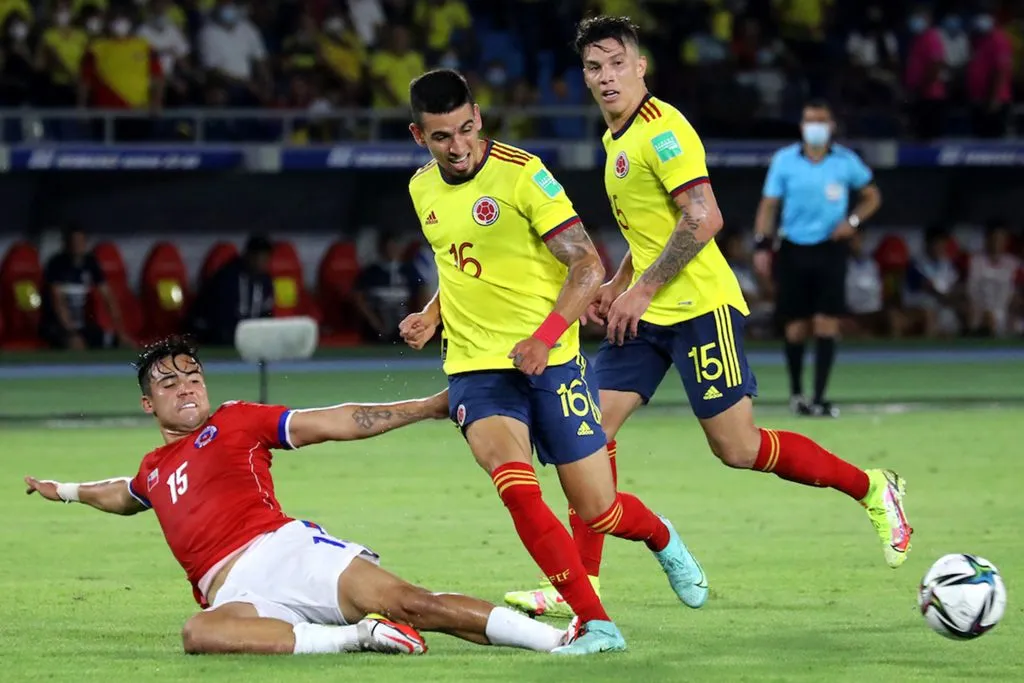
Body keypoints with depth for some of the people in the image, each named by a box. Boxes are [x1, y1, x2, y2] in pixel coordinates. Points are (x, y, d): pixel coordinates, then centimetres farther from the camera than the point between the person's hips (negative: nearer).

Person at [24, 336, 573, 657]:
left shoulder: (235, 422, 17)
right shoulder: (153, 470, 27)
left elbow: (338, 423, 12)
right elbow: (122, 497, 53)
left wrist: (428, 408, 6)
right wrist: (64, 491, 66)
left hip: (282, 547, -2)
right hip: (234, 593, 2)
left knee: (407, 602, -24)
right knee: (199, 634, -37)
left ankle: (557, 639, -34)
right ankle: (357, 636, -40)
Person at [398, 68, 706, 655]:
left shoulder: (522, 174, -12)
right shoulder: (423, 188, 8)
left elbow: (588, 265, -13)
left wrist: (545, 337, -26)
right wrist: (431, 315, 7)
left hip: (550, 364, -3)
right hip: (474, 367, 3)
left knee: (598, 512, 1)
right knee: (517, 487, -25)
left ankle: (662, 538, 38)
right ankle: (596, 624, -21)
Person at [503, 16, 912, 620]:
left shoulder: (660, 129, -15)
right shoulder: (617, 137, 15)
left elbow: (703, 219, -23)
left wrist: (643, 288, -20)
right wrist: (616, 286, 13)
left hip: (700, 307, -9)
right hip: (649, 315, 9)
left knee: (738, 448, -5)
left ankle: (874, 490, 12)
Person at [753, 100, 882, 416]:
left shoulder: (846, 161, 0)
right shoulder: (784, 160, 0)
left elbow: (872, 196, 13)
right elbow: (769, 204, 3)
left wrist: (853, 221, -5)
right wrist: (762, 246, -7)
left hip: (830, 249, 0)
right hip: (794, 249, 0)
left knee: (827, 325, -8)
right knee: (796, 328, 4)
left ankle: (819, 398, -7)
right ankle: (796, 391, 23)